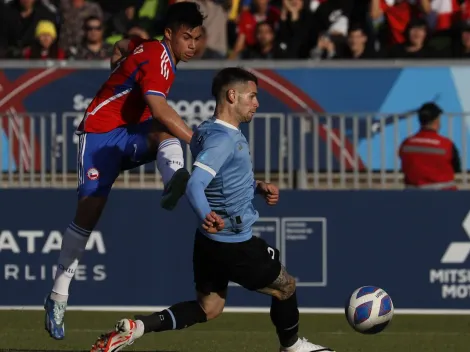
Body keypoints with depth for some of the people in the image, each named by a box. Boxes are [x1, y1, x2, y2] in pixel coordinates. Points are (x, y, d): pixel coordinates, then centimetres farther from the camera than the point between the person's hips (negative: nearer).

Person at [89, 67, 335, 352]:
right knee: (286, 287, 14)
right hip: (234, 245, -10)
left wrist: (259, 187, 10)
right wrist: (207, 216, -53)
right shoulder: (223, 139, -23)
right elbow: (195, 184, -36)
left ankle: (135, 328, 3)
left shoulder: (219, 133, 9)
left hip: (211, 243, 10)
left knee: (207, 309, 18)